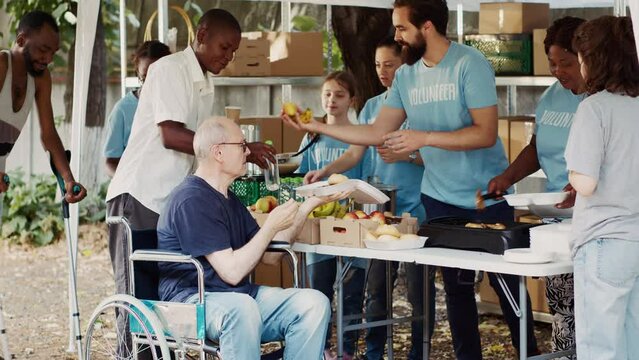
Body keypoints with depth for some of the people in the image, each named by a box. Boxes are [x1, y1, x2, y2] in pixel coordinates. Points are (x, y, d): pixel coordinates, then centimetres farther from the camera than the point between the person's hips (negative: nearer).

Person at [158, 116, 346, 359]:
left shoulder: (228, 198, 20)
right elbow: (232, 271, -18)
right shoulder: (192, 200, -13)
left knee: (314, 303, -13)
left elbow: (269, 256, 18)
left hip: (239, 296, 9)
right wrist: (272, 226, -9)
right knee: (241, 308, -41)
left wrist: (309, 205, 15)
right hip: (192, 300, -9)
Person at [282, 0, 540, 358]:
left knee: (507, 283, 4)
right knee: (456, 286, 10)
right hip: (441, 197, 5)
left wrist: (424, 138, -24)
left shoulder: (470, 64, -15)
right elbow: (377, 133, 6)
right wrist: (317, 126, 1)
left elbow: (485, 133, -20)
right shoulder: (406, 75, 4)